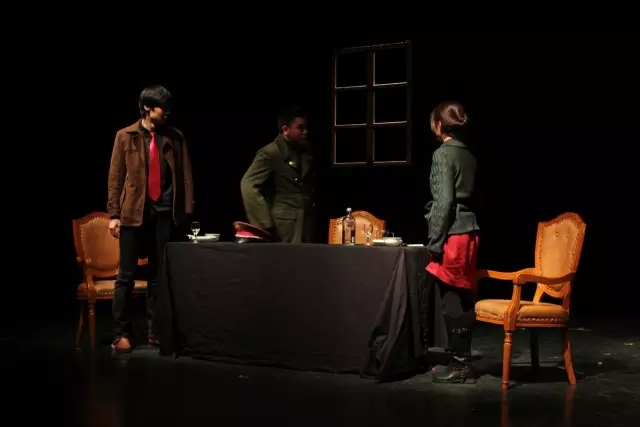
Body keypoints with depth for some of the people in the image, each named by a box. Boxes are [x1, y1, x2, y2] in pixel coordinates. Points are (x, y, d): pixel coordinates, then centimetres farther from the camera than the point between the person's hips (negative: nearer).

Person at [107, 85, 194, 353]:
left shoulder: (175, 137, 7)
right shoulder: (126, 136, 2)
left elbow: (184, 175, 6)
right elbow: (115, 177, 2)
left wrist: (186, 210, -1)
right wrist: (114, 214, -3)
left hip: (164, 213, 2)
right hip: (134, 212, -2)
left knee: (159, 275, 7)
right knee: (126, 276, 0)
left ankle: (155, 331, 15)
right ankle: (122, 333, 7)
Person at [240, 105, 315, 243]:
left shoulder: (305, 152, 14)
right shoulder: (270, 153, -7)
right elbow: (248, 186, -16)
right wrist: (265, 224, -19)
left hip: (307, 228, 7)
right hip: (283, 229, -7)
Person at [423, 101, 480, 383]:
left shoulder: (443, 153, -10)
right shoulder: (468, 155, 13)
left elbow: (444, 201, -16)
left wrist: (435, 241, -13)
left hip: (452, 235, -8)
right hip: (468, 231, 8)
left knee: (452, 302, -2)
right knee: (462, 300, 11)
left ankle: (460, 365, 3)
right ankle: (463, 362, 17)